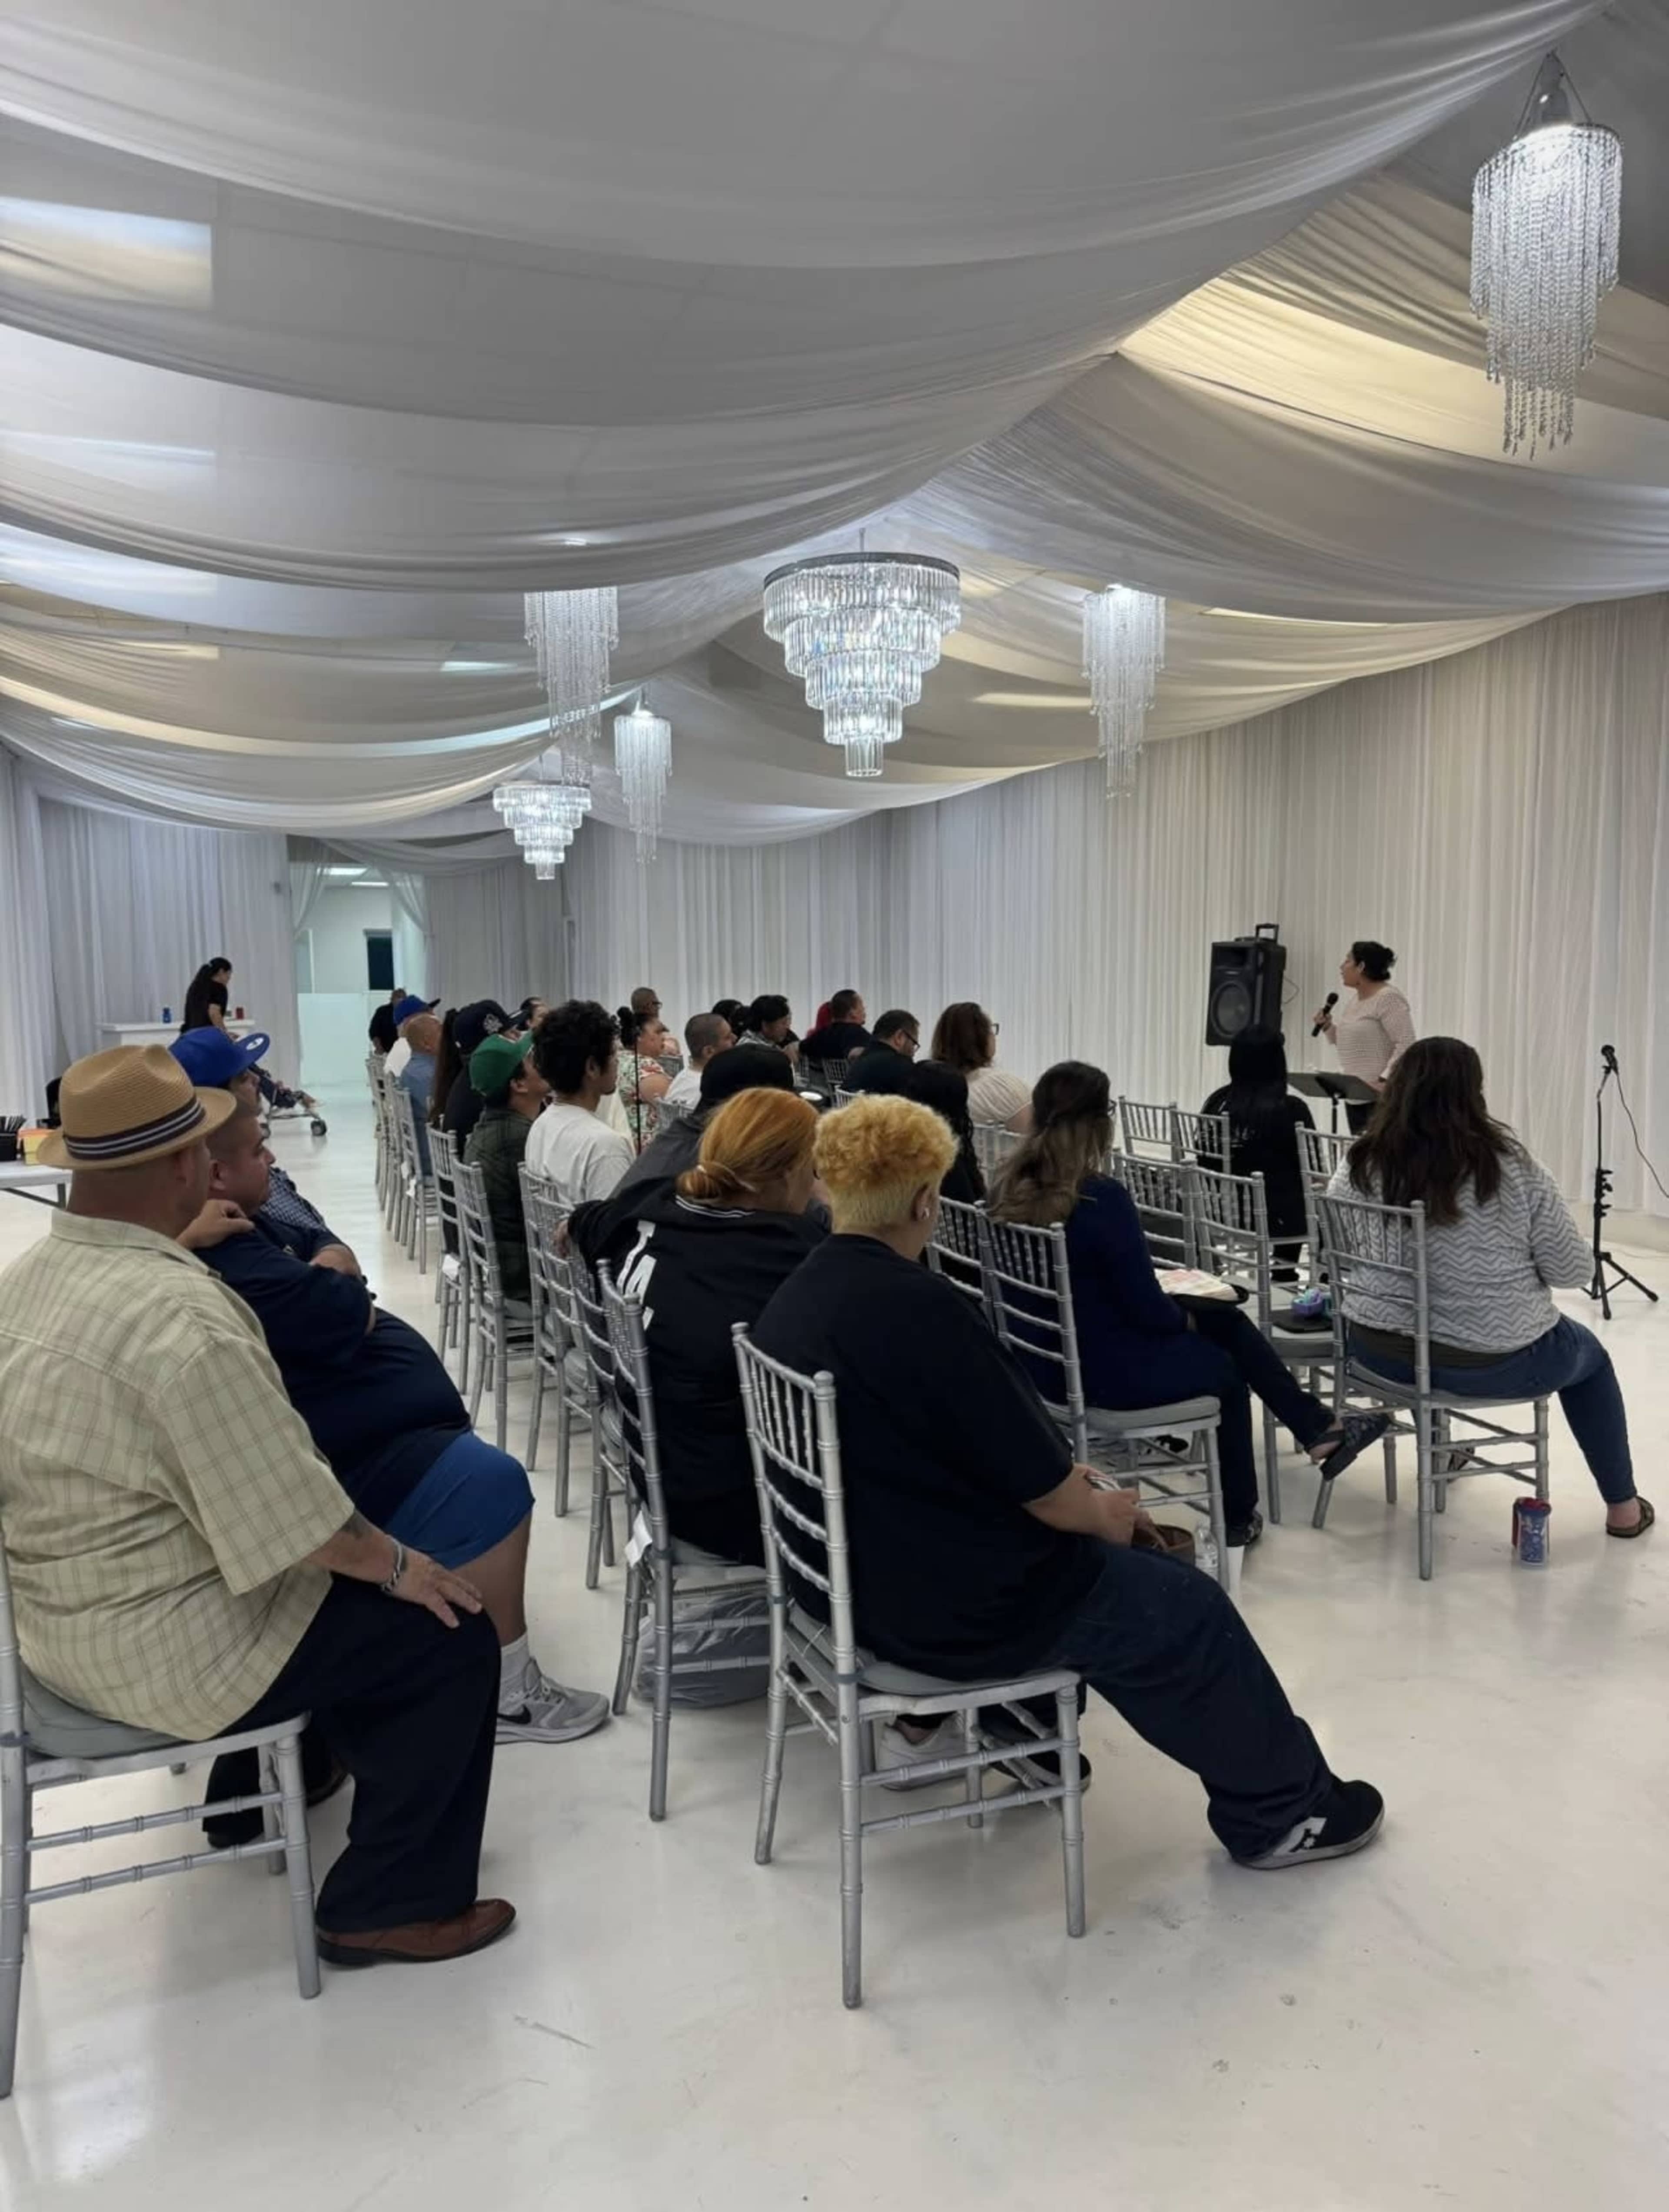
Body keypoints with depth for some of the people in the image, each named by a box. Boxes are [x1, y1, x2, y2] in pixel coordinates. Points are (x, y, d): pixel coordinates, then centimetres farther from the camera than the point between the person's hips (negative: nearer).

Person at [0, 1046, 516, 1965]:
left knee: (346, 1573, 26)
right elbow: (290, 1520, -26)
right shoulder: (182, 1316, -30)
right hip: (160, 1648, -9)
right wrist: (396, 1564, -10)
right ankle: (388, 1905, 11)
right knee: (452, 1635, -1)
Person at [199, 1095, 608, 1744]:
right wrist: (338, 1285, -5)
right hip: (321, 1469, -12)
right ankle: (503, 1691, -8)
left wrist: (323, 1276, -13)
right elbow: (352, 1317, -26)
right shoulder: (225, 1262, -28)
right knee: (488, 1484, -18)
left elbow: (335, 1257, 9)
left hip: (306, 1433, 12)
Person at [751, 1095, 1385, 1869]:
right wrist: (1104, 1512, 2)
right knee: (1187, 1610, 10)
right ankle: (1279, 1811, 28)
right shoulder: (918, 1306, -28)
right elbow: (1043, 1491, -20)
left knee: (1100, 1571, 28)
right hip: (948, 1610, -9)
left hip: (851, 1580, 9)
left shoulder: (788, 1303, -1)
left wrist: (1064, 1483, 9)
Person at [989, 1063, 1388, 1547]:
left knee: (1226, 1319, 19)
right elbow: (1146, 1308, -19)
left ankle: (1318, 1427, 26)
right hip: (1106, 1370, -7)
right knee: (1223, 1367, 23)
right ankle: (1236, 1518, 40)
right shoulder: (1101, 1198, -26)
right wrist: (1187, 1318, 3)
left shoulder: (1010, 1189, -2)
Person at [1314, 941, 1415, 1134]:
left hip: (1381, 1096, -9)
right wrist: (1327, 1025, 4)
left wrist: (1385, 1080, -26)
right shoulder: (1355, 998, 14)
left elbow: (1406, 1044, -20)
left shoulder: (1388, 998, -13)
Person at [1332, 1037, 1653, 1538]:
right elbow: (1574, 1270, -9)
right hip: (1493, 1360, -3)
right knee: (1590, 1355, 29)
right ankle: (1623, 1506, 40)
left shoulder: (1361, 1167, -10)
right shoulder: (1513, 1169, -16)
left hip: (1381, 1349, 3)